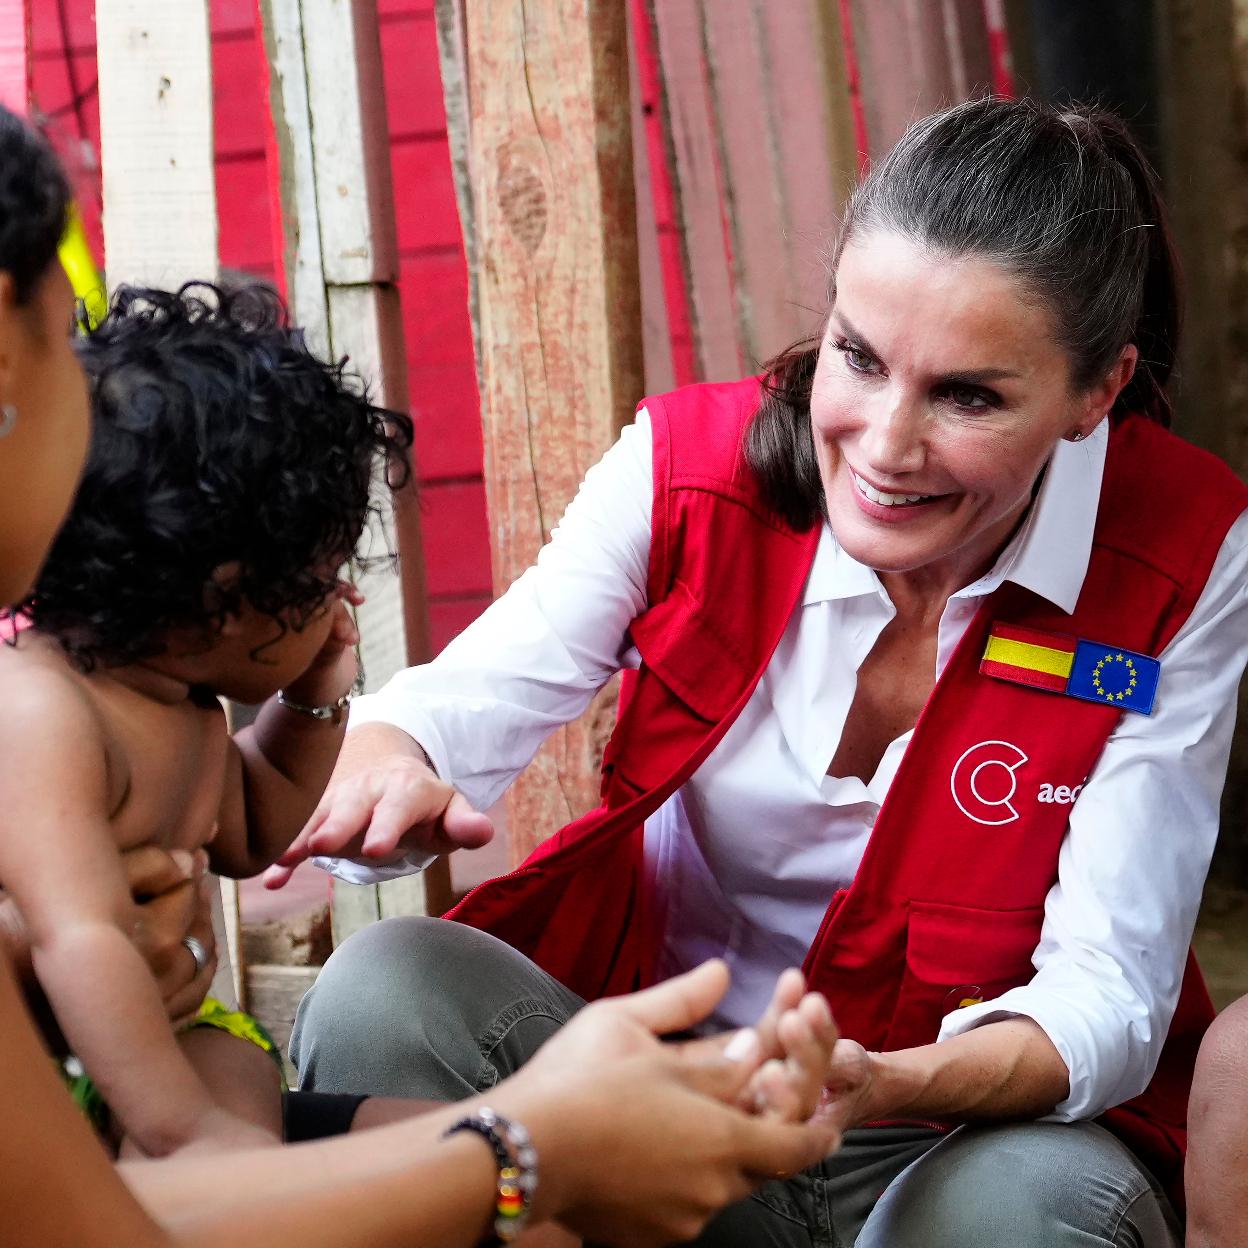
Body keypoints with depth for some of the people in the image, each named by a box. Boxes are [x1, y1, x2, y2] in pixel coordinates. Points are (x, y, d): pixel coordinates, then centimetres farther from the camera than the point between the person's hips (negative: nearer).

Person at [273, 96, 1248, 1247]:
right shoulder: (690, 466, -11)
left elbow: (1104, 992, -17)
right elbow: (454, 708, -13)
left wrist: (881, 1088, -38)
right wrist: (384, 766, -40)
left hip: (986, 1126, -1)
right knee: (383, 992, -24)